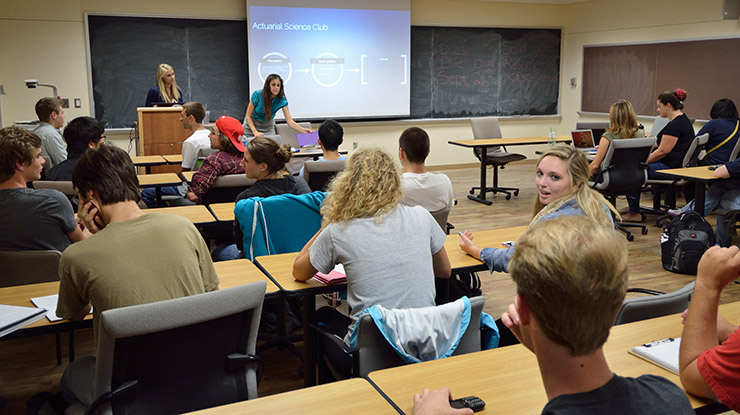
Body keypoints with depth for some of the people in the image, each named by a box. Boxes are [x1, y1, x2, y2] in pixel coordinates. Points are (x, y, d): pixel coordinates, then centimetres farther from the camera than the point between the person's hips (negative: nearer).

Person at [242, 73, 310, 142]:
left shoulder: (281, 100, -23)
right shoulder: (257, 95, -26)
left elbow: (290, 122, -30)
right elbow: (248, 116, -19)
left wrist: (303, 130, -47)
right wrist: (255, 132, -32)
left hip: (268, 128, 1)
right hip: (251, 125, -1)